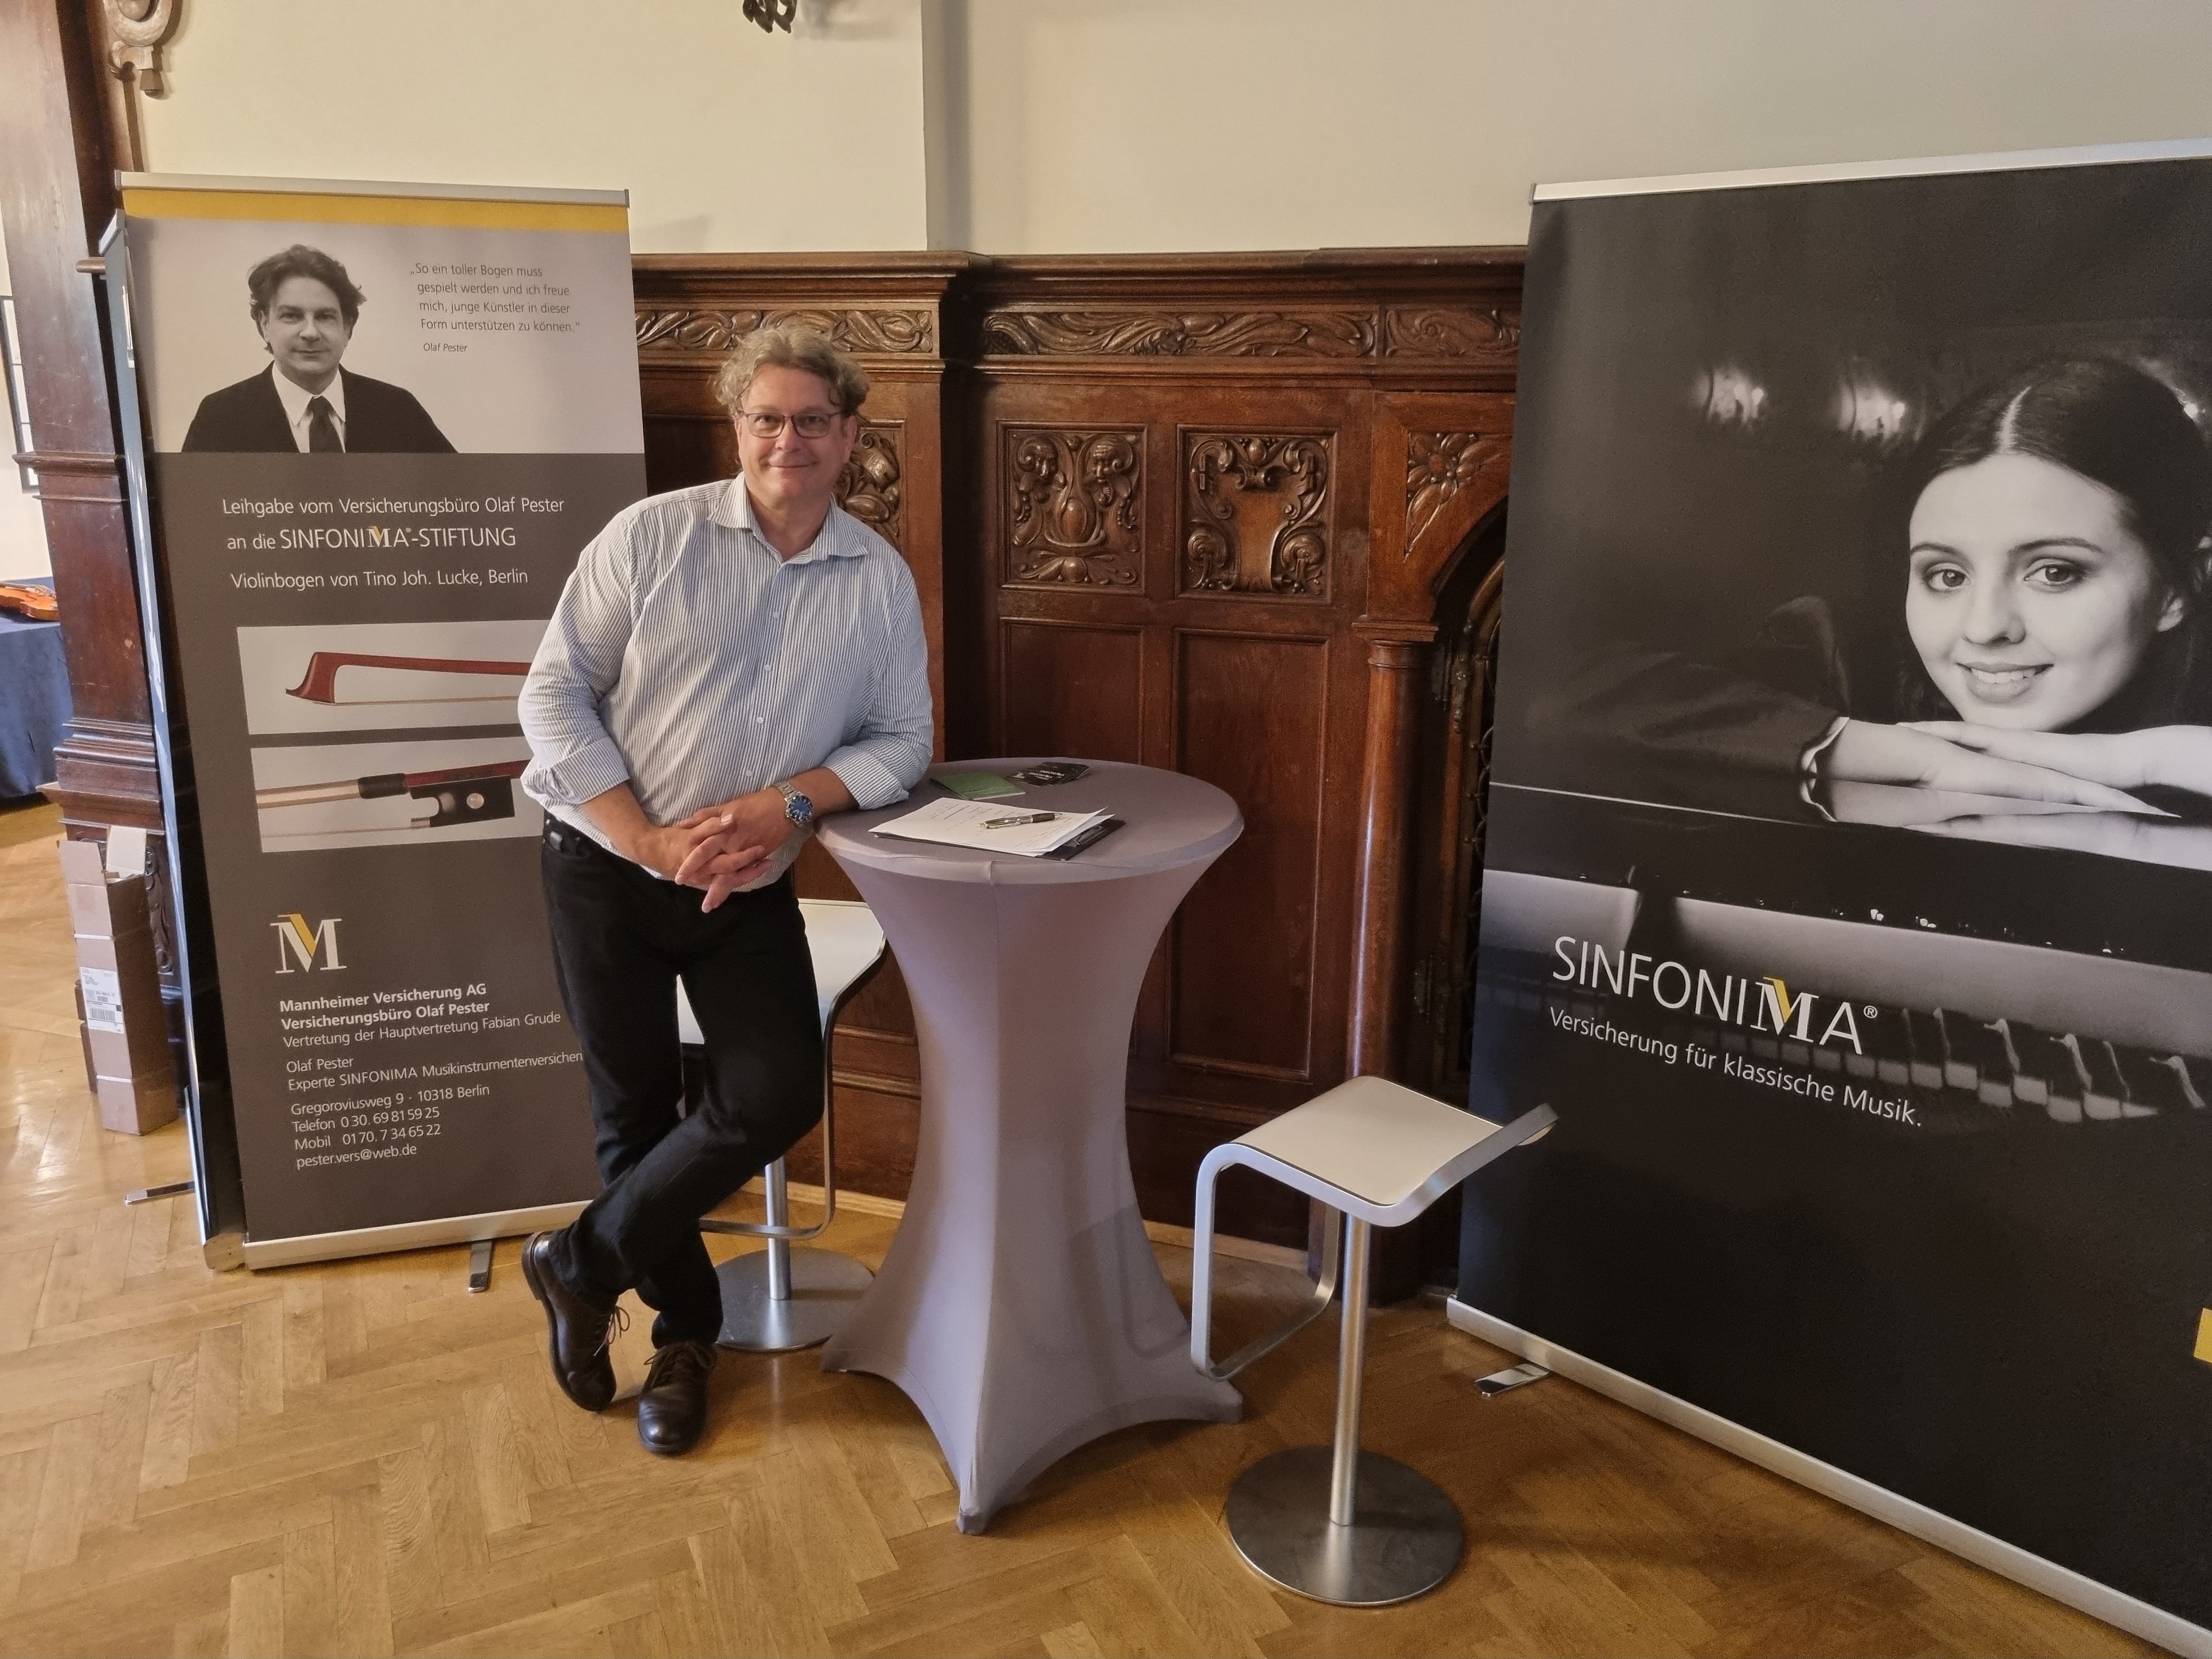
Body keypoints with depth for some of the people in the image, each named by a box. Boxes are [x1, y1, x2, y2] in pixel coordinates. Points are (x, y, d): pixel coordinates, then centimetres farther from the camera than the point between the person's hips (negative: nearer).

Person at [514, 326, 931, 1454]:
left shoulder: (880, 580, 0)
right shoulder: (653, 534, -7)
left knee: (777, 1099, -9)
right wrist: (646, 841, -16)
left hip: (749, 888, 2)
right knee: (636, 1111, 8)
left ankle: (581, 1262, 17)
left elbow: (901, 738, 0)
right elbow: (554, 694, -8)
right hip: (606, 867, -2)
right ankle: (686, 1330, 34)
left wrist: (791, 804, -17)